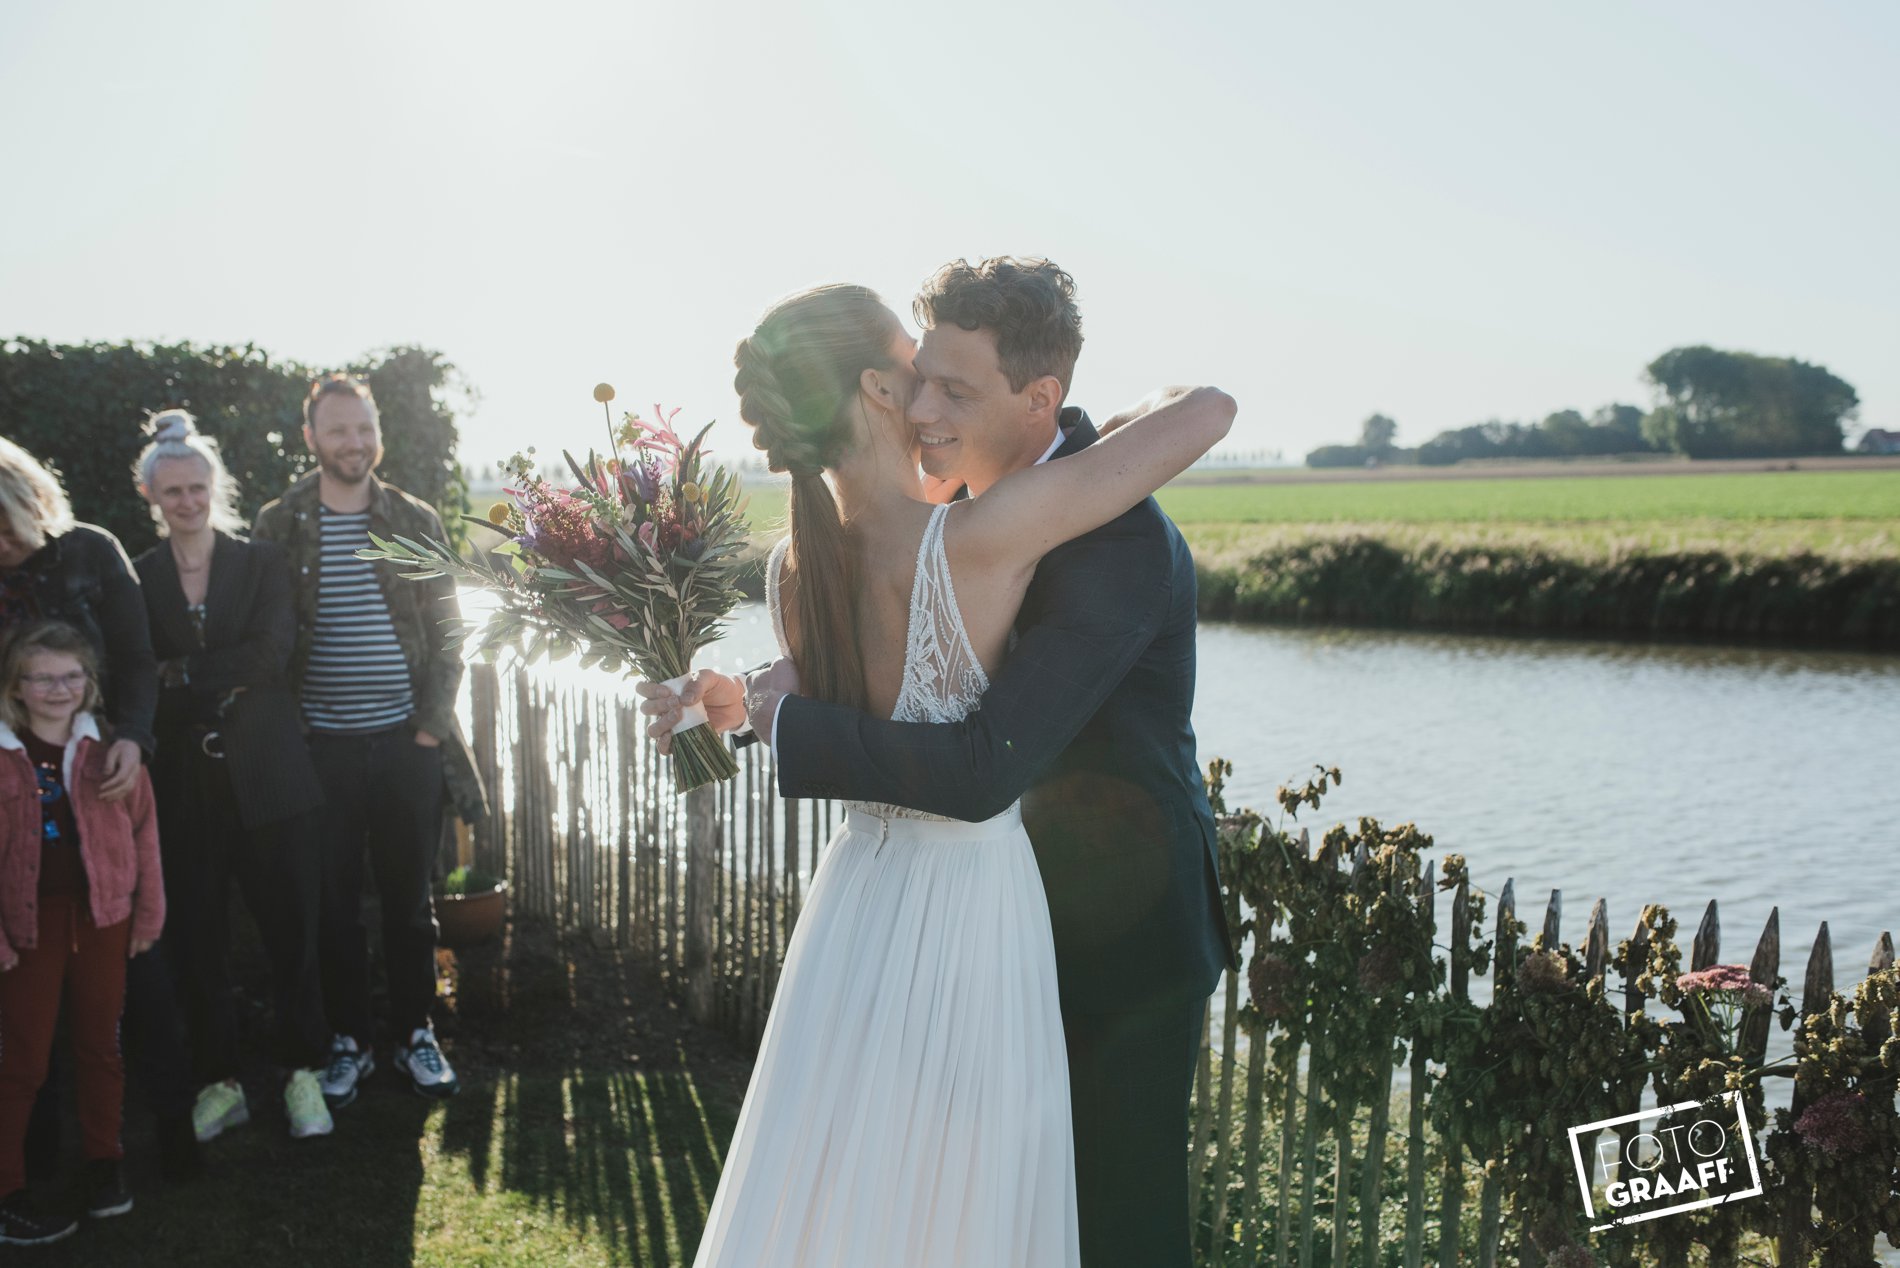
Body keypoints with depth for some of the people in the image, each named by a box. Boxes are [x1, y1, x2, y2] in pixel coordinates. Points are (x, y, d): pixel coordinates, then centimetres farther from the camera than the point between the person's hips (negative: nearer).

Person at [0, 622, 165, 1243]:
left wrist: (148, 912, 3)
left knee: (101, 1045, 14)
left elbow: (142, 831, 4)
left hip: (103, 918, 2)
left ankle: (104, 1163, 30)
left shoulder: (109, 752, 0)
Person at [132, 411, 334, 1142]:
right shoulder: (138, 579, 6)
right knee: (197, 940, 7)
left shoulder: (262, 564, 3)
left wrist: (182, 673, -10)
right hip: (184, 785, 1)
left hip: (266, 777, -1)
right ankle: (219, 1081, 20)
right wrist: (225, 681, -11)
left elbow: (270, 654, -11)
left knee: (291, 931, 1)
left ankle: (303, 1074, 14)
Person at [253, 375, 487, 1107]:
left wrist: (435, 721, -3)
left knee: (409, 898, 8)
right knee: (334, 902, 7)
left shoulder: (416, 522, 4)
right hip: (320, 745, 0)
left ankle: (415, 1035, 22)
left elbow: (446, 630, 6)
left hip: (406, 742, 1)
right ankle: (349, 1040, 21)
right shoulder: (278, 526, 2)